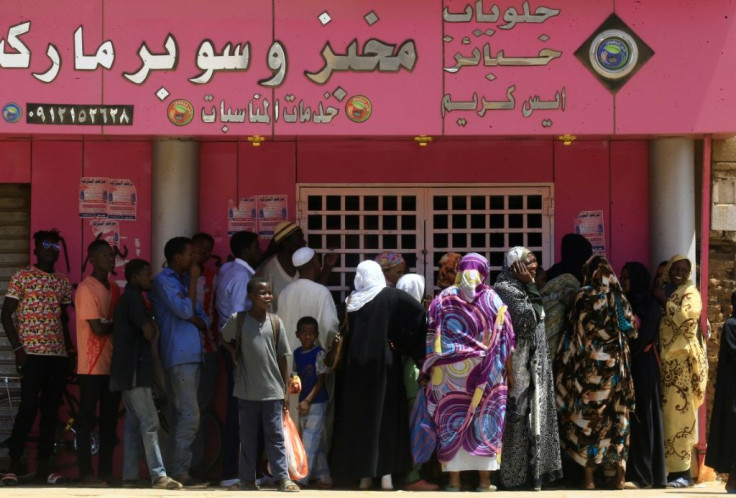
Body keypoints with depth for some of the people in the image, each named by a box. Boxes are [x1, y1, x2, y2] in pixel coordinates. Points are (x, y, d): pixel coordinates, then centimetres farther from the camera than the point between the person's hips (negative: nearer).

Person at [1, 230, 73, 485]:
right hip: (32, 353, -5)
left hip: (58, 355, 5)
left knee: (51, 410, 5)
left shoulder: (63, 282, 13)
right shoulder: (21, 277, -1)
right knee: (28, 408, -8)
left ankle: (43, 465, 11)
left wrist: (70, 348, 13)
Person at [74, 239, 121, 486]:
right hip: (92, 366, -7)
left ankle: (106, 472, 14)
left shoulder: (114, 288, 13)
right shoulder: (86, 289, -11)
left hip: (113, 363, 7)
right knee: (88, 419, -2)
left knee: (110, 419, 9)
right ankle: (86, 473, 2)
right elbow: (98, 328, -18)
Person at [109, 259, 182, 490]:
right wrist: (155, 328, 4)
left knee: (133, 423, 10)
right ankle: (159, 475, -18)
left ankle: (130, 476, 10)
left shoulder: (126, 298, 19)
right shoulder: (134, 298, -12)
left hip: (130, 371, 10)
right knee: (149, 423, -13)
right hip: (135, 369, -10)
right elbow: (149, 333, -15)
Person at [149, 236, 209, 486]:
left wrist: (194, 318, -6)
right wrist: (193, 281, -7)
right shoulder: (163, 281, -5)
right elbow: (185, 310, -17)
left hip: (192, 355, 9)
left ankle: (175, 466, 13)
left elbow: (202, 320, 17)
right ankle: (179, 471, -10)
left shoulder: (184, 280, 19)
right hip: (178, 355, -9)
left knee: (181, 414, 10)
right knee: (189, 414, -13)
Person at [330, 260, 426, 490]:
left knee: (359, 417, 9)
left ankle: (364, 474, 9)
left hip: (356, 366, 3)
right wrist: (402, 343, -6)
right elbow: (419, 312, -14)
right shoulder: (390, 296, -4)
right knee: (386, 415, 2)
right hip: (384, 364, -3)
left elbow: (345, 335, 9)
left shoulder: (351, 301, 5)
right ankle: (386, 474, -3)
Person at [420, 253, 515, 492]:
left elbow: (431, 338, 2)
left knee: (452, 421, 5)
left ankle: (454, 480, 5)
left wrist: (428, 370, 8)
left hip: (449, 372, 1)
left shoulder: (443, 299, 2)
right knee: (483, 422, 4)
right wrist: (509, 372, 8)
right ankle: (485, 481, 4)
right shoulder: (491, 299, 0)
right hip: (483, 372, -1)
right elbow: (504, 340, 1)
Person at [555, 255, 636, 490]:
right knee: (617, 418, 8)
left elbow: (576, 331, -7)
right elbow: (630, 330, 13)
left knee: (588, 417, 0)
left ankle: (589, 478, -1)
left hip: (590, 365, -4)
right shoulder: (619, 297, 6)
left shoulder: (585, 295, -7)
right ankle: (619, 476, 8)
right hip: (616, 365, 4)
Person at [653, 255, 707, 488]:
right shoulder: (664, 293, 18)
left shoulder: (690, 293, 1)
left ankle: (682, 470, -8)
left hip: (682, 360, -6)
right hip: (665, 359, 6)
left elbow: (686, 318, -15)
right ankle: (671, 466, 5)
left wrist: (665, 301, -8)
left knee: (679, 411, -9)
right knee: (668, 412, 2)